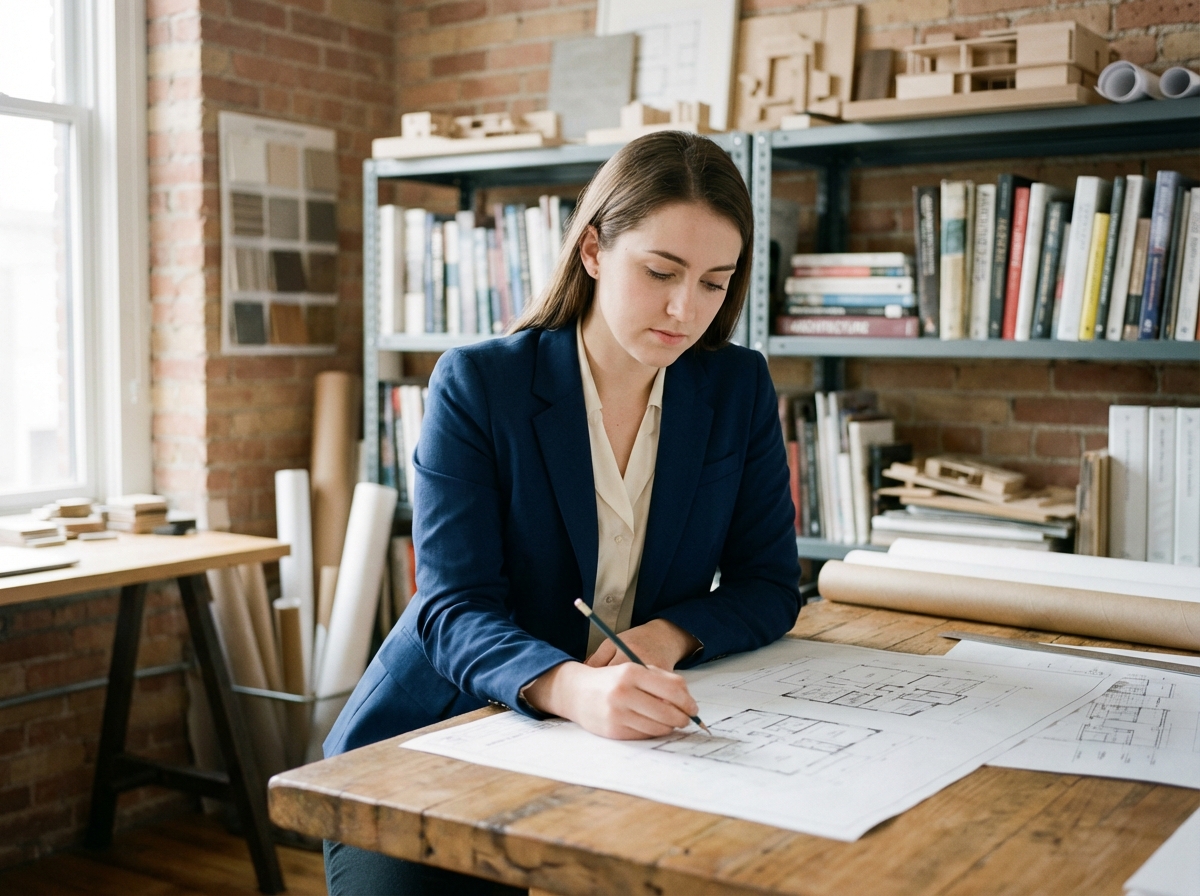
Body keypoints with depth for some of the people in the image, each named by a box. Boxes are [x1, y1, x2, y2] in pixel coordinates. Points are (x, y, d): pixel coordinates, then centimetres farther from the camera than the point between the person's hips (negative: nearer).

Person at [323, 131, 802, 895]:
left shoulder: (740, 389, 0)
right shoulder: (478, 384, -11)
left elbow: (769, 586, 3)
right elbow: (455, 608, -18)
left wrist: (670, 634, -19)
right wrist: (569, 687, -40)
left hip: (620, 750, 3)